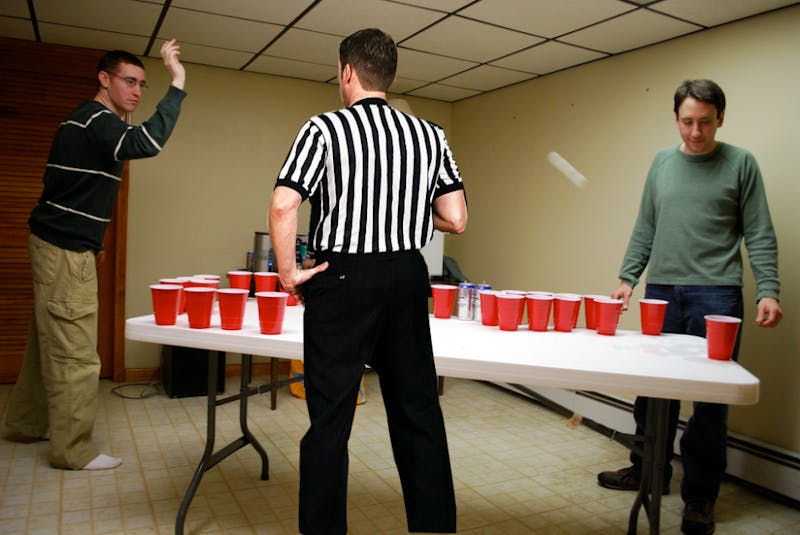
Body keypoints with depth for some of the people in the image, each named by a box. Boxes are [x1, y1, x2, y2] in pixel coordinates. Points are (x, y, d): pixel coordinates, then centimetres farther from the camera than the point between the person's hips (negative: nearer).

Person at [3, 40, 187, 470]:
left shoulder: (90, 120, 18)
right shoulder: (95, 120, -15)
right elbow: (146, 143, -35)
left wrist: (91, 239, 21)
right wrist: (177, 86, -30)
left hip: (56, 244, 11)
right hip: (65, 250, -11)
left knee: (48, 342, 19)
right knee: (75, 354, -5)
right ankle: (73, 449, 4)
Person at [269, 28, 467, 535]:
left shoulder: (325, 128, -5)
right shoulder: (429, 134, 6)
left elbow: (283, 206, -16)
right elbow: (456, 219, 2)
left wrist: (288, 272, -4)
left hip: (342, 279, -4)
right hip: (407, 278, 4)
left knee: (330, 417, 6)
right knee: (418, 411, 14)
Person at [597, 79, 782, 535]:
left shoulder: (740, 163, 2)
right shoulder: (663, 162, 12)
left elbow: (760, 235, -1)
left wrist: (768, 290, -12)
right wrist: (629, 277, 6)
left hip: (716, 294, -3)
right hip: (662, 291, 4)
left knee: (710, 400, 1)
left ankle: (701, 495, 16)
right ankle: (649, 471, 27)